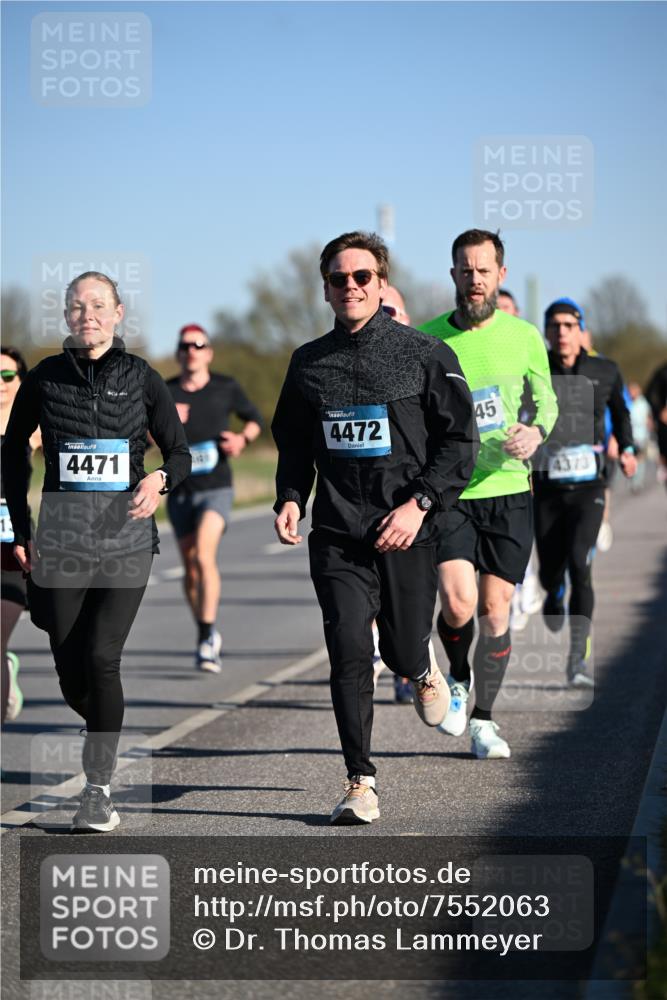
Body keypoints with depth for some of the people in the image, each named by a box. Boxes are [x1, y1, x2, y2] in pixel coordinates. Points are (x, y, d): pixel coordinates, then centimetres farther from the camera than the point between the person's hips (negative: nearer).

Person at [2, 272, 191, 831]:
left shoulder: (141, 379, 0)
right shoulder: (46, 378, 2)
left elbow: (180, 454, 6)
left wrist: (160, 479, -17)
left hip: (126, 537, -2)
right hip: (61, 537, 2)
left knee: (101, 658, -15)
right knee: (69, 666, 4)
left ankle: (99, 789, -8)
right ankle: (103, 734, 37)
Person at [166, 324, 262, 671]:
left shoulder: (225, 388, 2)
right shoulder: (165, 393, 1)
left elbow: (254, 418, 17)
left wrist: (243, 439, -4)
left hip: (216, 488, -2)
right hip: (180, 490, 2)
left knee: (204, 555, -23)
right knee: (190, 567, 8)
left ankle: (206, 637, -24)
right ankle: (208, 637, 26)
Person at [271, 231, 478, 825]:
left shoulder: (425, 355, -2)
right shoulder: (309, 364, 8)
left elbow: (460, 441, -2)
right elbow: (294, 445, 19)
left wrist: (420, 503, -14)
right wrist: (291, 498, 0)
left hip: (406, 533, -1)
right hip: (337, 537, 2)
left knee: (402, 652, 8)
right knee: (349, 654, -11)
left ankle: (422, 669, 48)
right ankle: (361, 785, -6)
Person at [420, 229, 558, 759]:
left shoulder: (524, 336, 2)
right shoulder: (427, 339, -2)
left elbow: (546, 399, 16)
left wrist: (536, 432, -6)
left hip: (509, 491, 2)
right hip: (449, 492, -2)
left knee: (496, 610, 4)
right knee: (458, 604, -16)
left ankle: (483, 720, 18)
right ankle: (457, 679, 15)